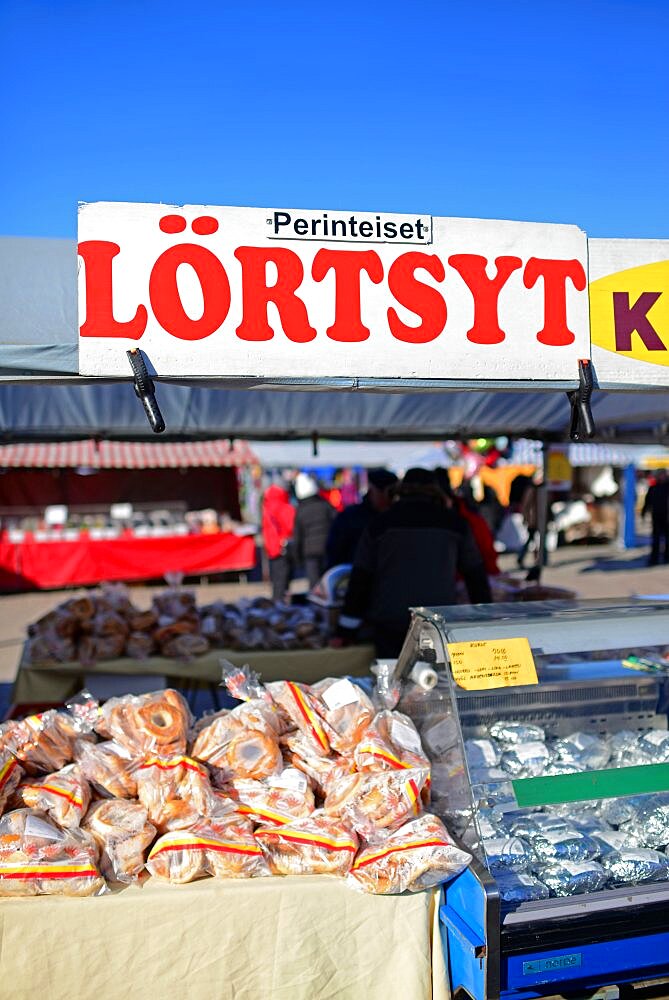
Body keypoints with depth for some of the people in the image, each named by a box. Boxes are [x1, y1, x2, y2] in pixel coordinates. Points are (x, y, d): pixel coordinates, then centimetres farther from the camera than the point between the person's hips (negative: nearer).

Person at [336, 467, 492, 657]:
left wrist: (346, 630, 9)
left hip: (390, 623, 0)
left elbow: (360, 579, 4)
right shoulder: (454, 523, 8)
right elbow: (475, 574, 13)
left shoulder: (381, 523, 5)